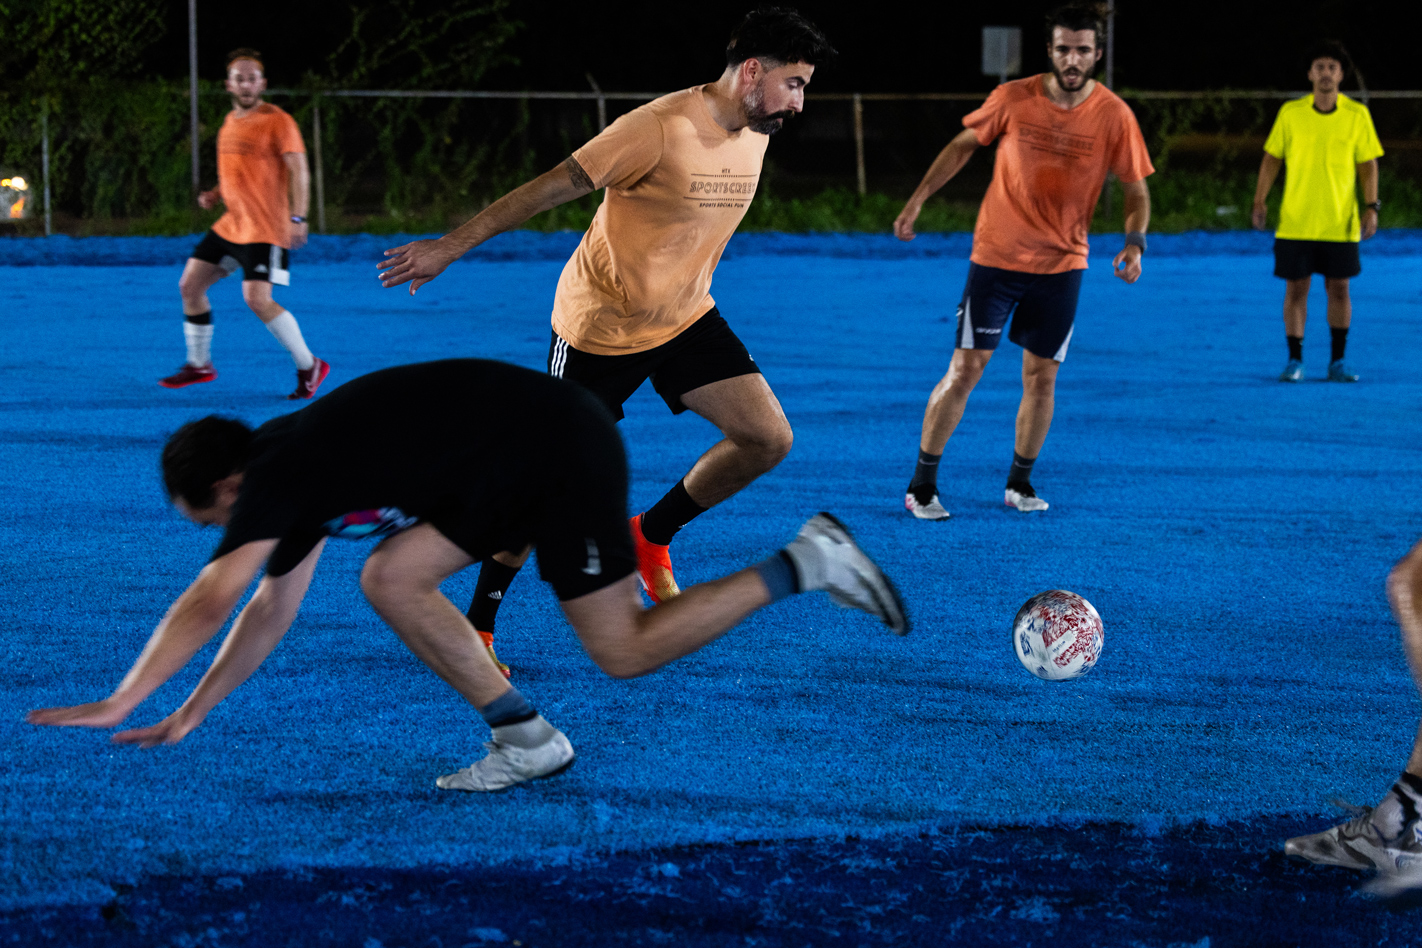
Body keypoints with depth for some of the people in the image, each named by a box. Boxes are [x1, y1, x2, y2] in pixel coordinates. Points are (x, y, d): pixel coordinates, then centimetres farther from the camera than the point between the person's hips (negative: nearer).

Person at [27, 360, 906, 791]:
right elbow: (274, 611, 20)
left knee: (626, 652, -6)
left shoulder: (278, 474, -14)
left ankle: (802, 564, -1)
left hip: (561, 450, -9)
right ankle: (526, 739, 5)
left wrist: (123, 702, -19)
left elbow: (210, 601, -20)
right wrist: (189, 715, 20)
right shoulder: (300, 471, 13)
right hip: (520, 470, 9)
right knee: (393, 578, 2)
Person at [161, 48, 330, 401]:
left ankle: (309, 367, -6)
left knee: (257, 298, -20)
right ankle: (199, 364, 26)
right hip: (231, 223, 8)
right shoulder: (230, 122, 14)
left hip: (265, 228, -8)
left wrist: (297, 218, -27)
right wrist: (215, 194, 9)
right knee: (190, 285, 9)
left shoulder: (277, 121, -10)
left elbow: (298, 169, -16)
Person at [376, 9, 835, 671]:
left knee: (769, 438, -7)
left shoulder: (754, 133, -2)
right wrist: (448, 247, -21)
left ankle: (652, 536, 13)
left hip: (685, 318, 7)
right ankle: (476, 626, 14)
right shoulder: (662, 127, -26)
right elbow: (551, 188, -23)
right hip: (601, 325, -7)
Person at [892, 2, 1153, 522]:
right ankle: (922, 487, 6)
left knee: (1041, 378, 5)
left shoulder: (1114, 116, -8)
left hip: (1061, 265, 1)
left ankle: (1020, 484, 23)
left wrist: (1134, 243, -17)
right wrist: (917, 200, 3)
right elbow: (963, 145, 7)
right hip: (996, 256, -1)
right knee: (965, 369, -3)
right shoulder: (1013, 99, -8)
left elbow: (1136, 190, 0)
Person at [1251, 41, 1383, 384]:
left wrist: (1371, 207, -5)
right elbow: (1272, 158, 6)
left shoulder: (1357, 115, 0)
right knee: (1296, 289, 1)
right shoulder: (1290, 113, 0)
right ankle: (1295, 361, 9)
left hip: (1341, 223, 0)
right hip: (1295, 223, 0)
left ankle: (1337, 362, 15)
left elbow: (1368, 164, 3)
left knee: (1339, 289, 5)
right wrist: (1259, 201, 0)